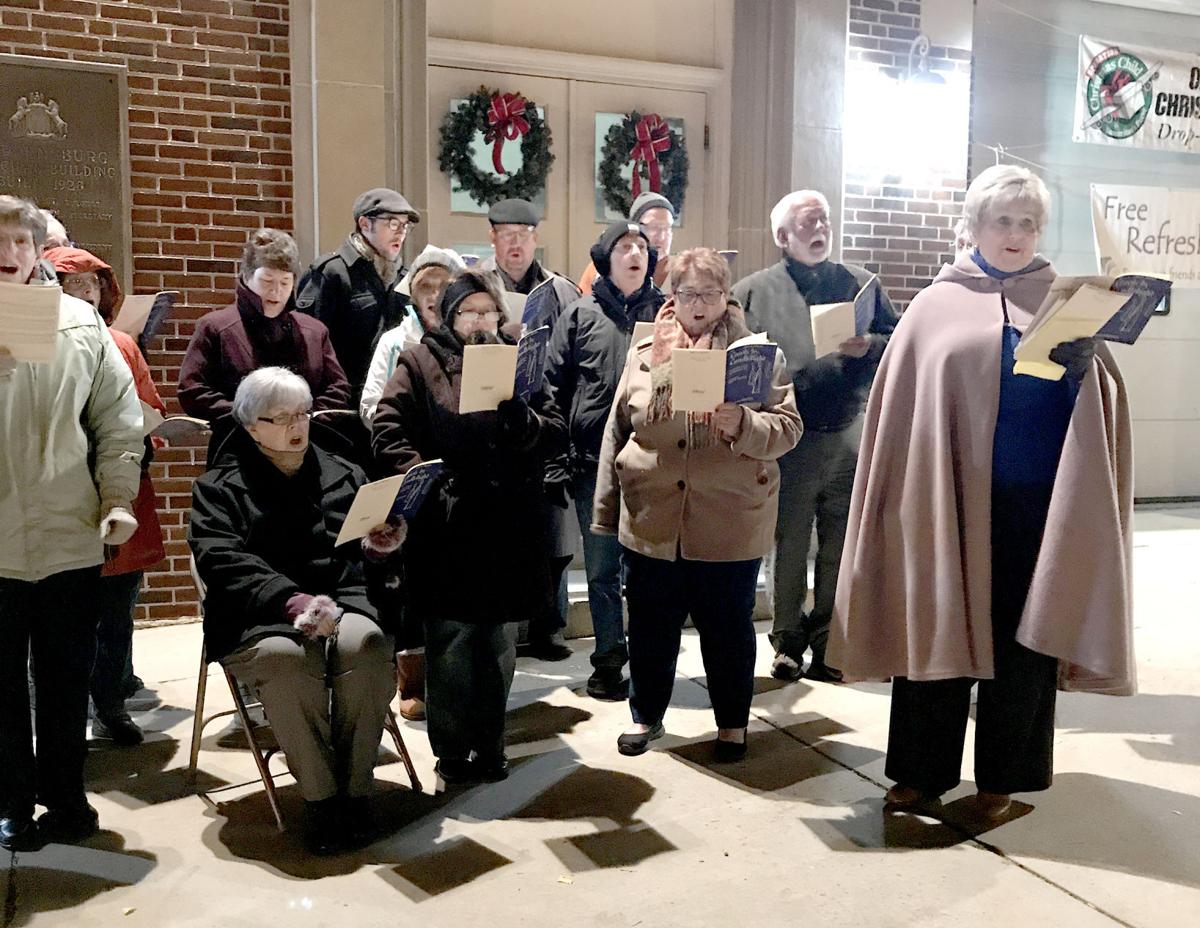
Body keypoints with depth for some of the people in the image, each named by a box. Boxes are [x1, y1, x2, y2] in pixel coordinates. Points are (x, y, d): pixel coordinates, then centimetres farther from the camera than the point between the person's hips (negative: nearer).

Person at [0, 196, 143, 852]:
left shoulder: (81, 323, 4)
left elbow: (118, 418, 5)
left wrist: (119, 497, -4)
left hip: (71, 538, 1)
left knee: (66, 680, 12)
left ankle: (64, 798, 28)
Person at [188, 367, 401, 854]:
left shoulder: (344, 475, 21)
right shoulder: (220, 487, 11)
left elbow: (365, 545, 19)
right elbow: (224, 563, -7)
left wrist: (383, 544, -9)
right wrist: (292, 601, -23)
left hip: (343, 600, 2)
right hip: (259, 620, -2)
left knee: (365, 645, -32)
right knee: (286, 658, -36)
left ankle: (355, 788, -19)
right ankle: (319, 795, -20)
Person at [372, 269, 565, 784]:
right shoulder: (419, 362, 3)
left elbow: (553, 435, 3)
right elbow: (387, 431, -5)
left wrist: (517, 412, -16)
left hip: (509, 528, 3)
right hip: (445, 530, -3)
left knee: (499, 643, 13)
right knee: (450, 643, 5)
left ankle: (490, 744, 29)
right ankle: (452, 750, 21)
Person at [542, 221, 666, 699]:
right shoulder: (580, 315, 7)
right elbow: (554, 389, 5)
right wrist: (556, 462, -2)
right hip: (595, 463, 0)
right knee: (601, 570, 7)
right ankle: (608, 660, 20)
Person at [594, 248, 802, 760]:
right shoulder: (644, 353, 8)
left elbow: (788, 427, -6)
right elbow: (617, 432, 11)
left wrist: (743, 425, -26)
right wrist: (606, 509, 10)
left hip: (730, 523, -2)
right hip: (652, 521, 2)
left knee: (728, 627, 11)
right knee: (651, 625, 14)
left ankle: (733, 722, 30)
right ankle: (646, 714, 34)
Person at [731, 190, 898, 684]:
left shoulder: (860, 283, 12)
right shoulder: (753, 292, 4)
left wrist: (869, 346, -9)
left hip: (849, 437, 3)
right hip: (788, 441, -2)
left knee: (840, 550, 10)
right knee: (787, 549, 8)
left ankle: (828, 646, 24)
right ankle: (788, 643, 24)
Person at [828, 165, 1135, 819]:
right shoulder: (935, 306, 5)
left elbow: (1099, 398, 2)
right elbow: (901, 407, 1)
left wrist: (1084, 361, -19)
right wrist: (907, 496, -4)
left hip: (1035, 496, 1)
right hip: (948, 493, -1)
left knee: (1022, 634, 8)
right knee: (937, 627, 6)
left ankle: (1002, 775, 24)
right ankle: (923, 767, 21)